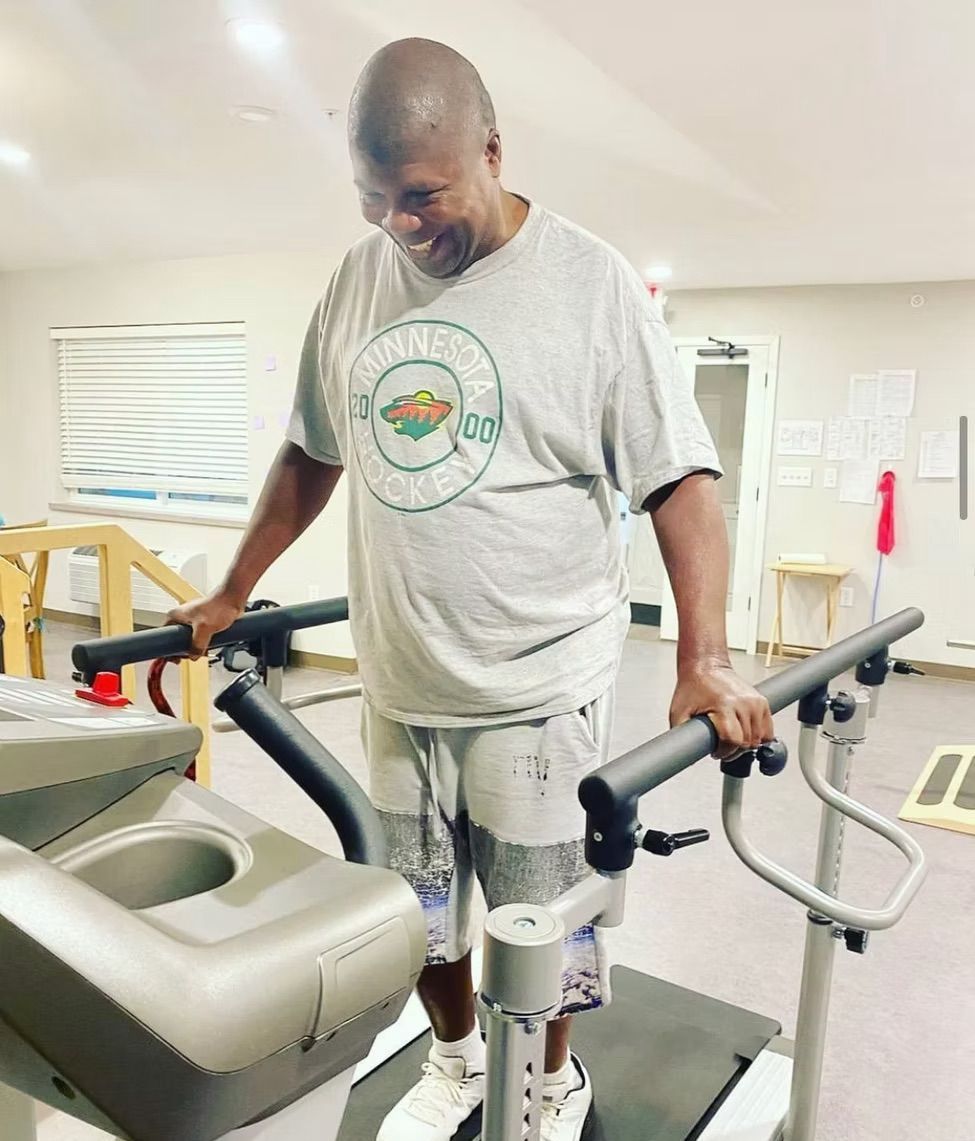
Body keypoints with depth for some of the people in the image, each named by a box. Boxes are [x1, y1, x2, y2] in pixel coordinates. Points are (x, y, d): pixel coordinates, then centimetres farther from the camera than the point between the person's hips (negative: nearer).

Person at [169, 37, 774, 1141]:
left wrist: (704, 659, -23)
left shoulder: (590, 283, -8)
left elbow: (680, 479, -11)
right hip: (398, 681, 5)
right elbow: (312, 452, 15)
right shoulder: (358, 280, 6)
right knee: (417, 911, 19)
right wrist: (232, 595, 17)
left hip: (538, 686, -4)